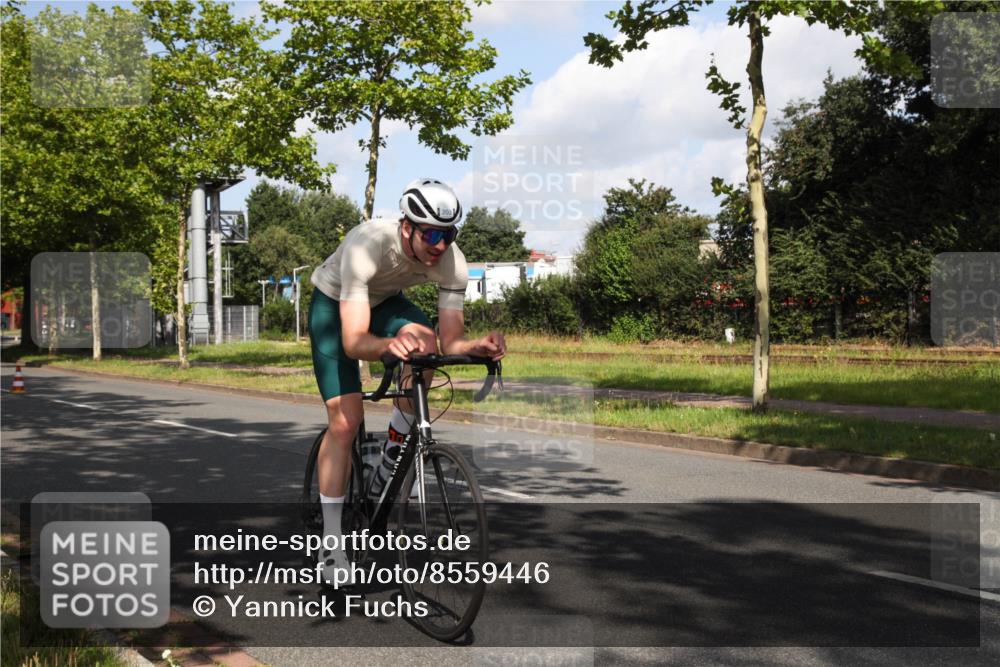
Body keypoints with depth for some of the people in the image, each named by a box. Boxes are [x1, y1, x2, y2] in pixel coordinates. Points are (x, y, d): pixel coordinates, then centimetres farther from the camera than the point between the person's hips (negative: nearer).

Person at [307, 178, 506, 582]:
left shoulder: (452, 262, -27)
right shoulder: (367, 245, -39)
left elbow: (451, 341, -25)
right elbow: (354, 342, -44)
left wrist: (478, 347, -47)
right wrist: (389, 345, -64)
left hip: (385, 300, 4)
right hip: (334, 303, -3)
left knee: (424, 345, -32)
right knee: (345, 421, -13)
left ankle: (393, 455, -8)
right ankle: (331, 543, -1)